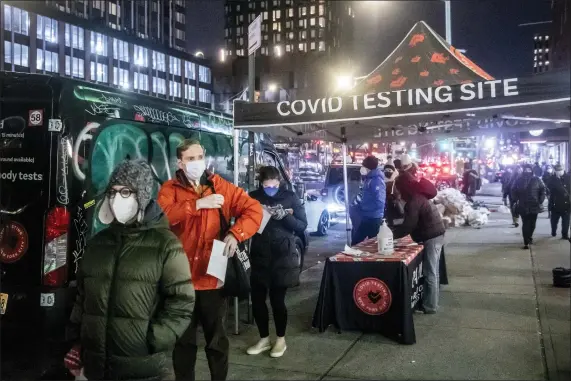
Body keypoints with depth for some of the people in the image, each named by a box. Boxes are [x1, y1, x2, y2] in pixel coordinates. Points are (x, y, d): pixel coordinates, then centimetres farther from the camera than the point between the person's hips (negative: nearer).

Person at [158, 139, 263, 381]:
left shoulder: (221, 186, 3)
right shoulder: (170, 189, 1)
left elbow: (254, 209, -3)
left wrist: (235, 234, -18)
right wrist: (197, 204, -24)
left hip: (213, 278, 1)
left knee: (217, 339, 14)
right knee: (183, 340, 16)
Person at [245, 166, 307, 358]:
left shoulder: (290, 197, -2)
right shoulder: (253, 197, 2)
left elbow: (302, 226, -3)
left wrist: (285, 216, -20)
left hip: (283, 257, -2)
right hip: (259, 256, 3)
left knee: (277, 300, 2)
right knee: (257, 299, 5)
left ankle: (281, 340, 22)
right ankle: (264, 339, 25)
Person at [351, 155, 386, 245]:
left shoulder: (377, 181, -18)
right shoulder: (369, 179, 13)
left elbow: (378, 203, -25)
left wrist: (360, 205, -17)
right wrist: (359, 201, 6)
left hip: (373, 219, -10)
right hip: (366, 218, 10)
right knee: (356, 241, 15)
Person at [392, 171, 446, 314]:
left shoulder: (414, 201, -18)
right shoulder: (419, 196, 14)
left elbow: (408, 226, -21)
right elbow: (411, 223, 18)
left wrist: (391, 235, -13)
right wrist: (395, 230, 14)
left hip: (431, 237, -10)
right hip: (436, 234, 10)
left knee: (429, 273, -3)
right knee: (433, 272, 17)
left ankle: (430, 306, 5)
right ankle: (432, 302, 27)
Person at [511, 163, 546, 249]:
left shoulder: (536, 179, 1)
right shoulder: (519, 180, 1)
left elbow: (543, 190, 3)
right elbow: (513, 190, 7)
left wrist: (541, 201, -5)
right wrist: (516, 200, -4)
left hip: (534, 206, 1)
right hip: (523, 206, -1)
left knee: (532, 224, 12)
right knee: (525, 224, -5)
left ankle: (529, 237, 38)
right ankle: (526, 242, -3)